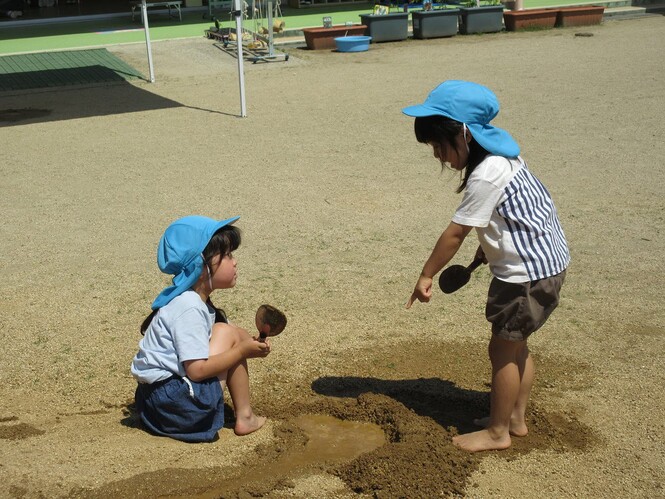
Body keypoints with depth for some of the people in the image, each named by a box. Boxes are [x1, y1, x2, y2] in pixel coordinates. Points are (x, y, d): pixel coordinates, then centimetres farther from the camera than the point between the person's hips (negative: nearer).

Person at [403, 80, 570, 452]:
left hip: (528, 272, -10)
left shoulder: (486, 176, -24)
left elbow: (455, 233, -19)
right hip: (548, 260, 10)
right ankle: (516, 419, 32)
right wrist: (480, 258, 10)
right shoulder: (501, 156, 5)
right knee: (515, 345, 19)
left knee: (503, 349, 3)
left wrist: (426, 276, -10)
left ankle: (497, 432, 18)